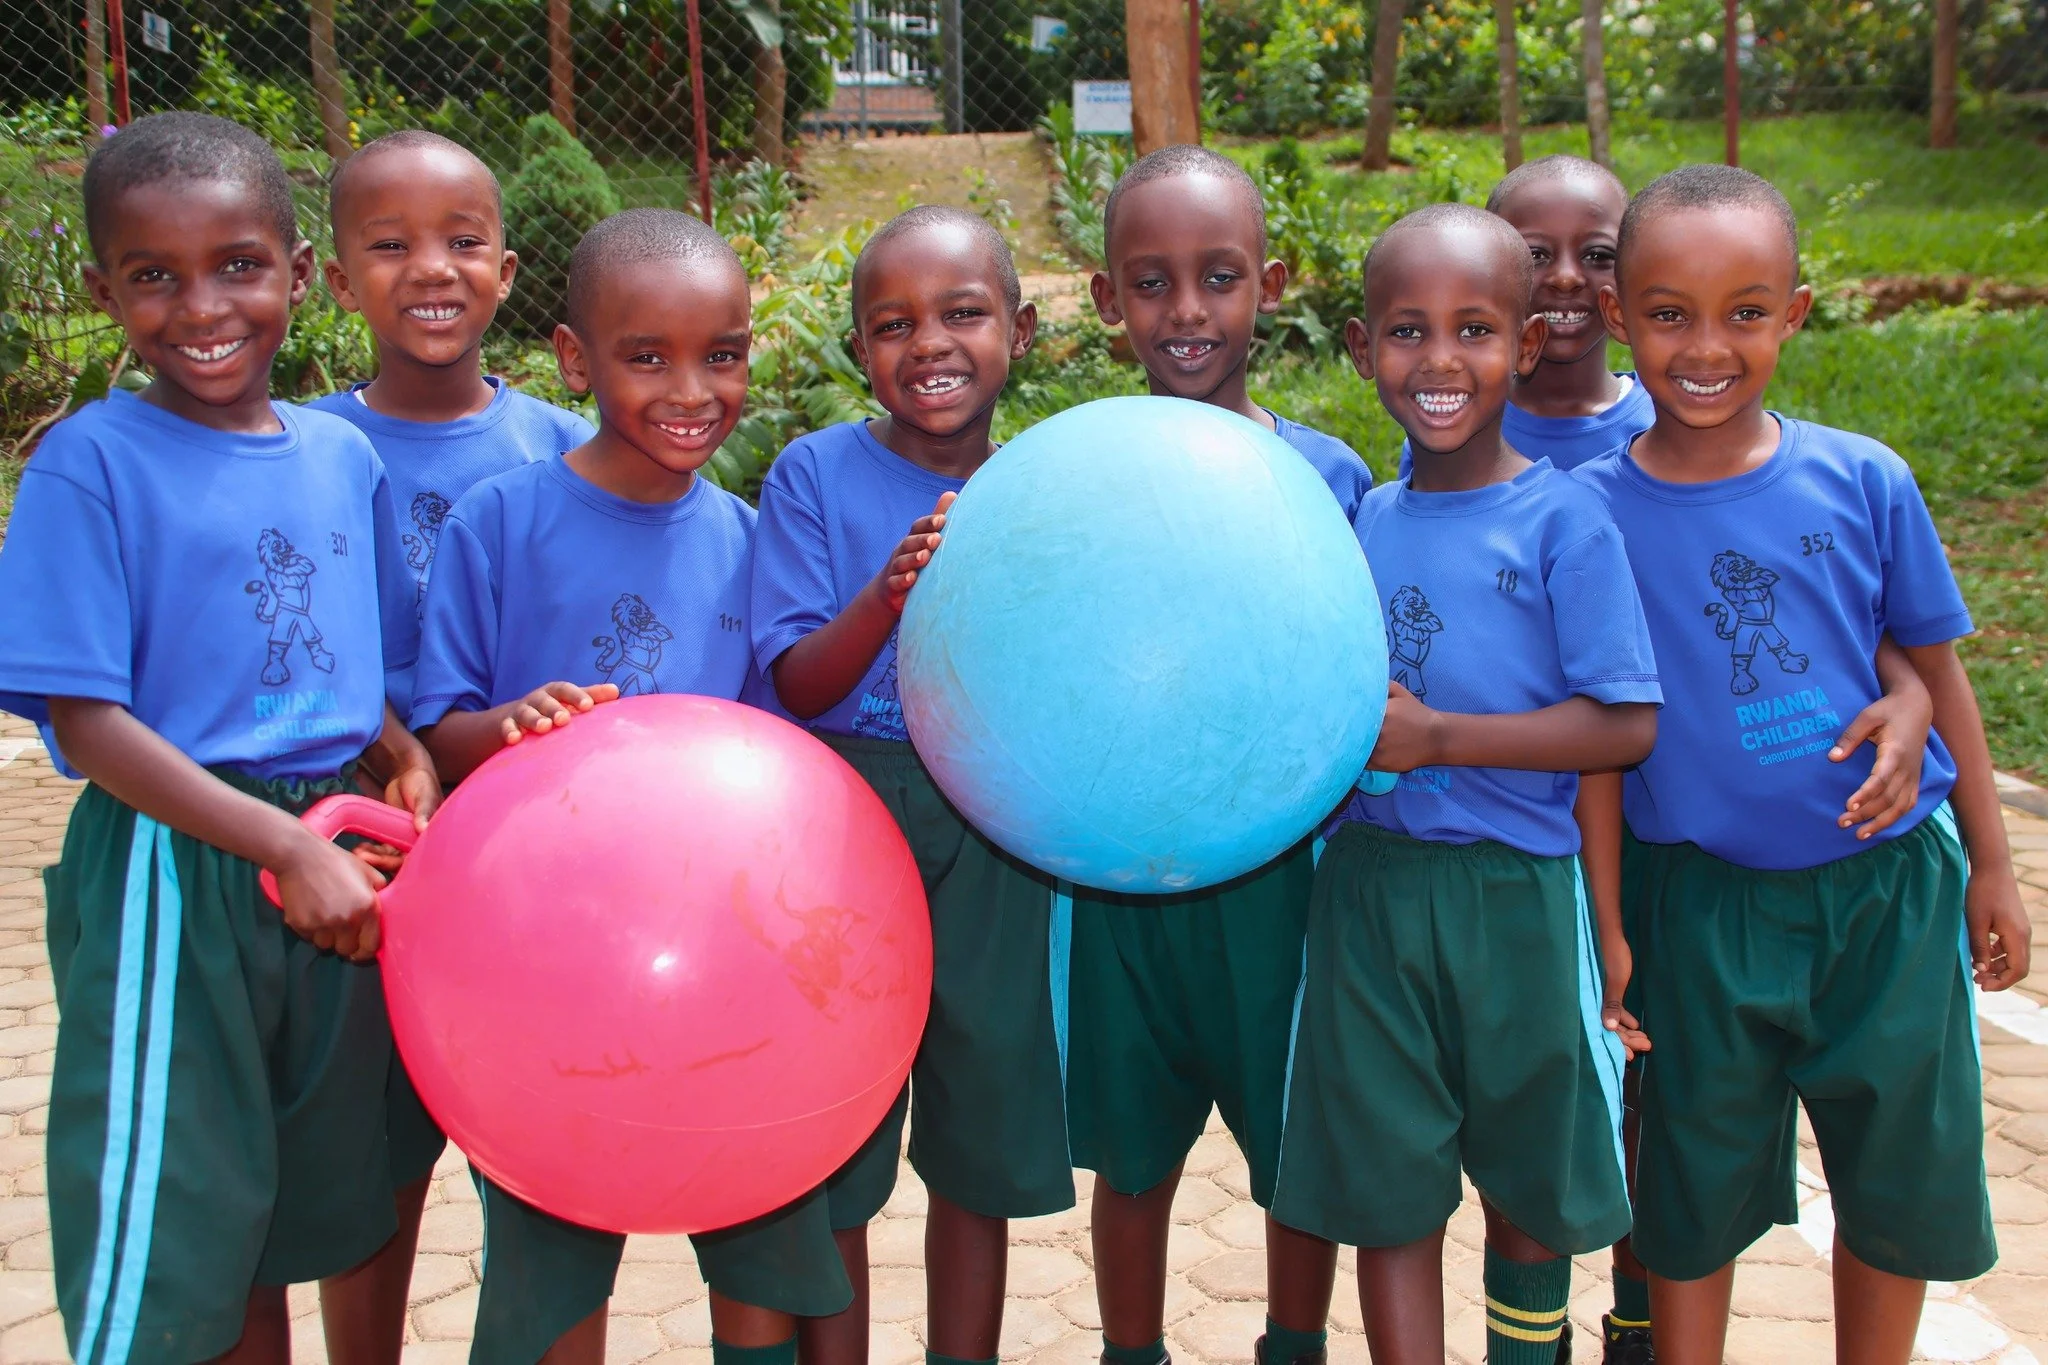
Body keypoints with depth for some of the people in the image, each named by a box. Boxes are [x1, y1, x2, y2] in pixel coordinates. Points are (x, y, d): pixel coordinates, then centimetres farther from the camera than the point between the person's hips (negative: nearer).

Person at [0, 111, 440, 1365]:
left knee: (274, 1245, 19)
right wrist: (286, 844, -21)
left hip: (335, 865, 5)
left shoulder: (343, 456, 6)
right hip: (174, 878, -5)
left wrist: (407, 764, -5)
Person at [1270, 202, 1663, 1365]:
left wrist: (1436, 736, -18)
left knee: (1528, 1188, 15)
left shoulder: (1562, 521, -7)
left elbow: (1627, 725, -13)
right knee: (1387, 1189, 7)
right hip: (1371, 882, 3)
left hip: (1516, 890, -3)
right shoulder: (1362, 521, 6)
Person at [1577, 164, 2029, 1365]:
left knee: (1901, 1183, 16)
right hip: (1705, 902, -1)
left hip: (1888, 889, 2)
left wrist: (1990, 864, 9)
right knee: (1695, 1192, 13)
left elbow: (1936, 670, 4)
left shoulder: (1861, 480, -7)